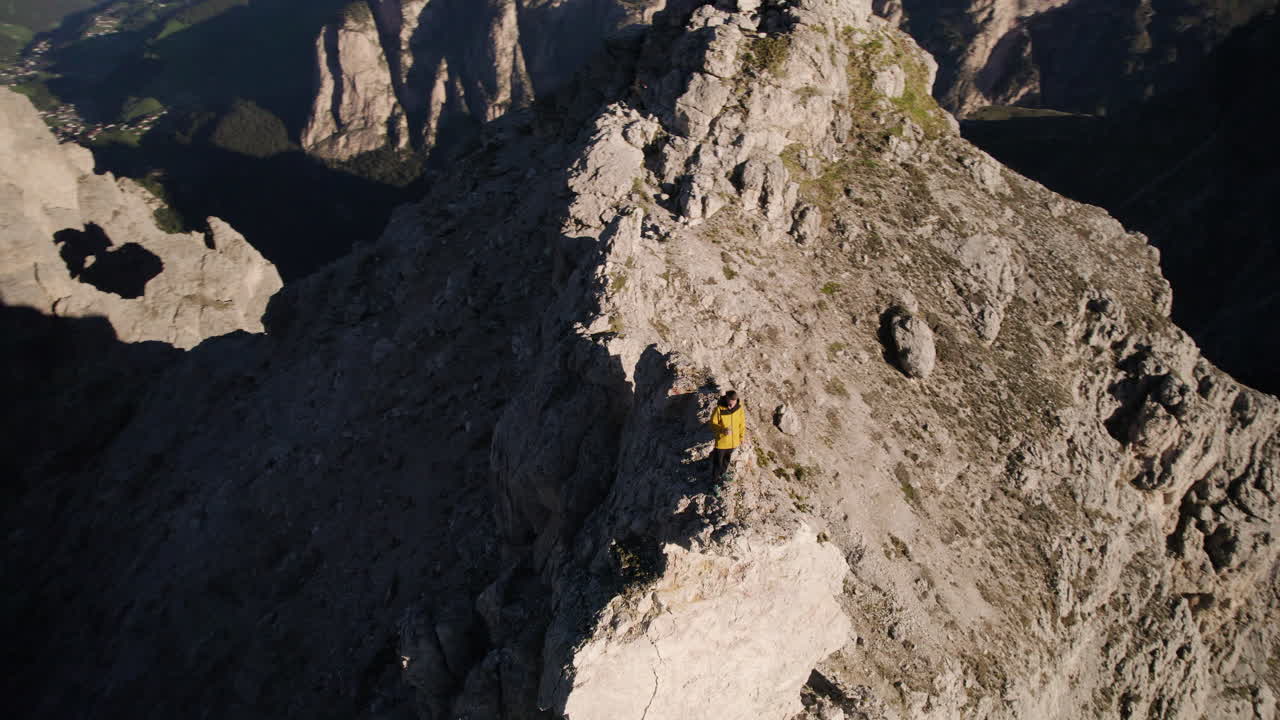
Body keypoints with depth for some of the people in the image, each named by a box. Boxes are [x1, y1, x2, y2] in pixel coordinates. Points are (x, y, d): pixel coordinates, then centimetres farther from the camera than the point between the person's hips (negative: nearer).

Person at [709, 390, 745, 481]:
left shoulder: (739, 408, -12)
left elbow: (742, 423, 2)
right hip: (721, 441, -4)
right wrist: (723, 430, -36)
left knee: (727, 460, 25)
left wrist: (742, 437, 11)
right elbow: (713, 424, -18)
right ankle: (714, 480, 30)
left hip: (733, 442, 4)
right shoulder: (719, 409, -24)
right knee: (717, 462, 9)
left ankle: (722, 475, 49)